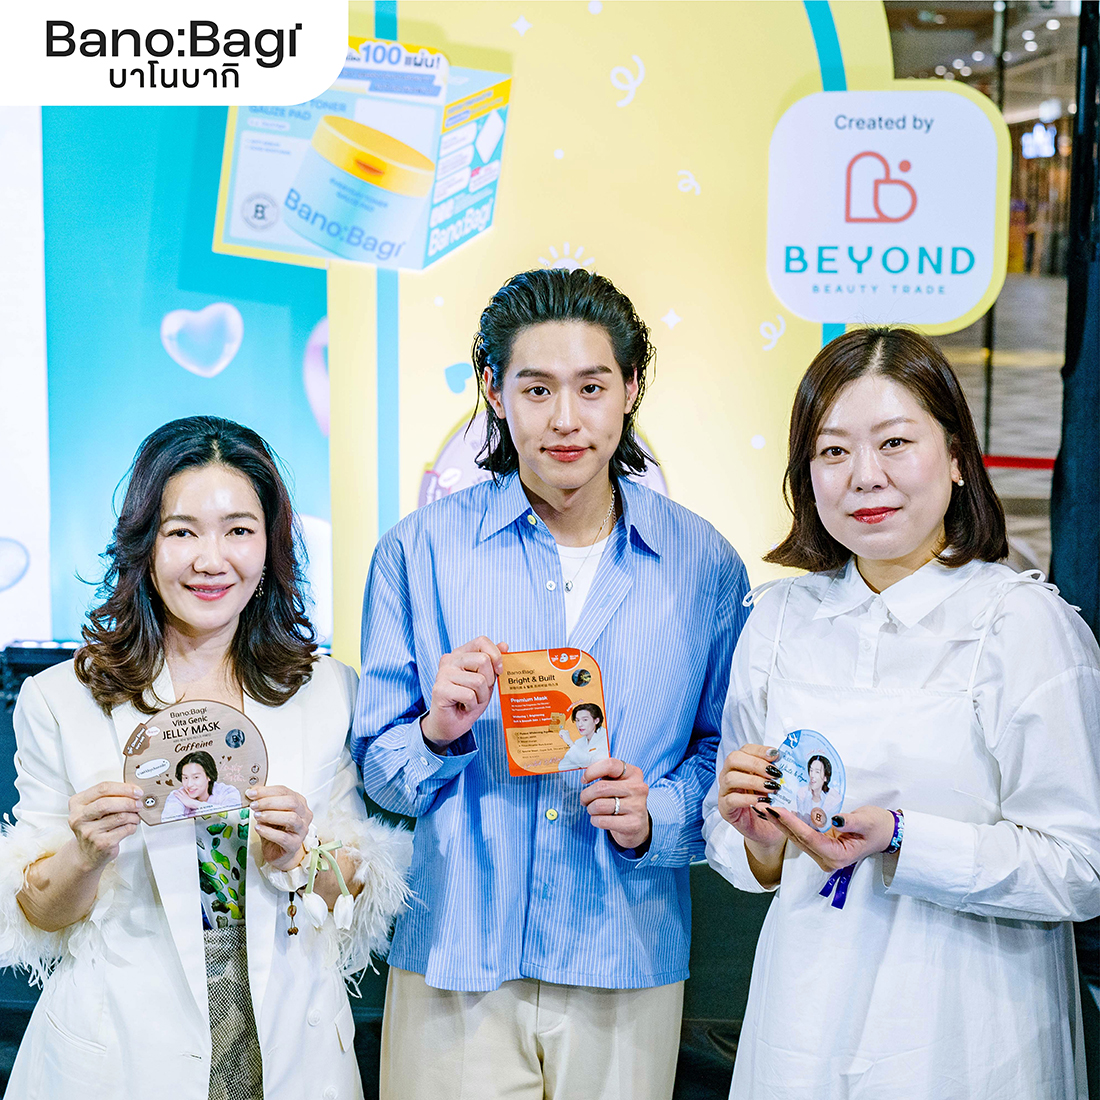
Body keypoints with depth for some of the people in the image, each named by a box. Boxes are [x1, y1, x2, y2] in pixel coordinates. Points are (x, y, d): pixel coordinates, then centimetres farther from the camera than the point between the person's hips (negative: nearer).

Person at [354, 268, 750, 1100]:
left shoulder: (704, 563, 1)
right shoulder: (421, 551, -1)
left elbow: (724, 757, 6)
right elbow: (376, 769, 1)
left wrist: (654, 817, -12)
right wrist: (437, 735, -19)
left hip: (628, 967, 1)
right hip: (455, 965, -1)